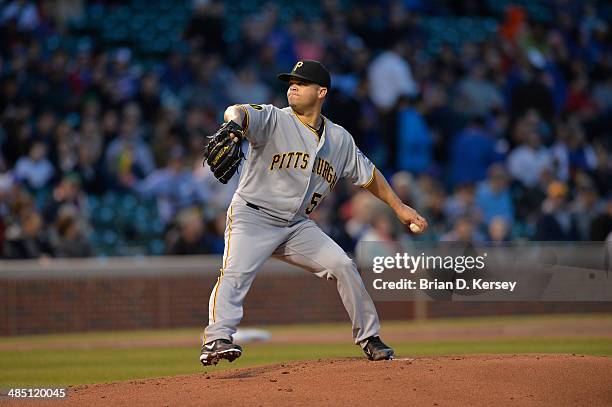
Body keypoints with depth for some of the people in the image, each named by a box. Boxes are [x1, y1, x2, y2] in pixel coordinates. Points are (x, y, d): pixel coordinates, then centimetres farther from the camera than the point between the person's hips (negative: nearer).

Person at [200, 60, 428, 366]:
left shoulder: (339, 138, 8)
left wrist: (399, 207, 19)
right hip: (253, 216, -5)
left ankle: (368, 337, 12)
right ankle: (217, 339, -37)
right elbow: (238, 113, -29)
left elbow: (367, 174, 21)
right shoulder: (273, 120, -8)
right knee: (235, 272, -26)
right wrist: (233, 121, -55)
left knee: (342, 266, -3)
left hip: (297, 225, 5)